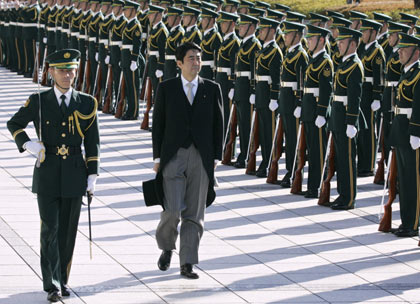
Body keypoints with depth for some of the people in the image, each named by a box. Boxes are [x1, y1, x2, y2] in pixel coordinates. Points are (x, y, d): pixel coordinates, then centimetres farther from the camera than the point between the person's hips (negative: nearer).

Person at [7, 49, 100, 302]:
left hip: (74, 175, 2)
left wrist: (92, 175, 1)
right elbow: (14, 124, 13)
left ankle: (62, 279, 20)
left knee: (68, 231, 7)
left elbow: (92, 143, 7)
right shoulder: (38, 102, 0)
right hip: (47, 175, -2)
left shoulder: (86, 104, 4)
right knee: (50, 229, -8)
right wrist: (27, 144, -6)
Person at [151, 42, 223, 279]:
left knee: (195, 213, 1)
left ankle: (187, 264, 5)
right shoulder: (166, 88, 3)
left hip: (201, 158, 1)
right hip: (173, 156, -1)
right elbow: (158, 124, 5)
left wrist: (216, 157, 2)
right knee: (173, 210, -10)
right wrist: (158, 157, 0)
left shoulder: (212, 89, 6)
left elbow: (218, 124, 8)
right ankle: (167, 247, 18)